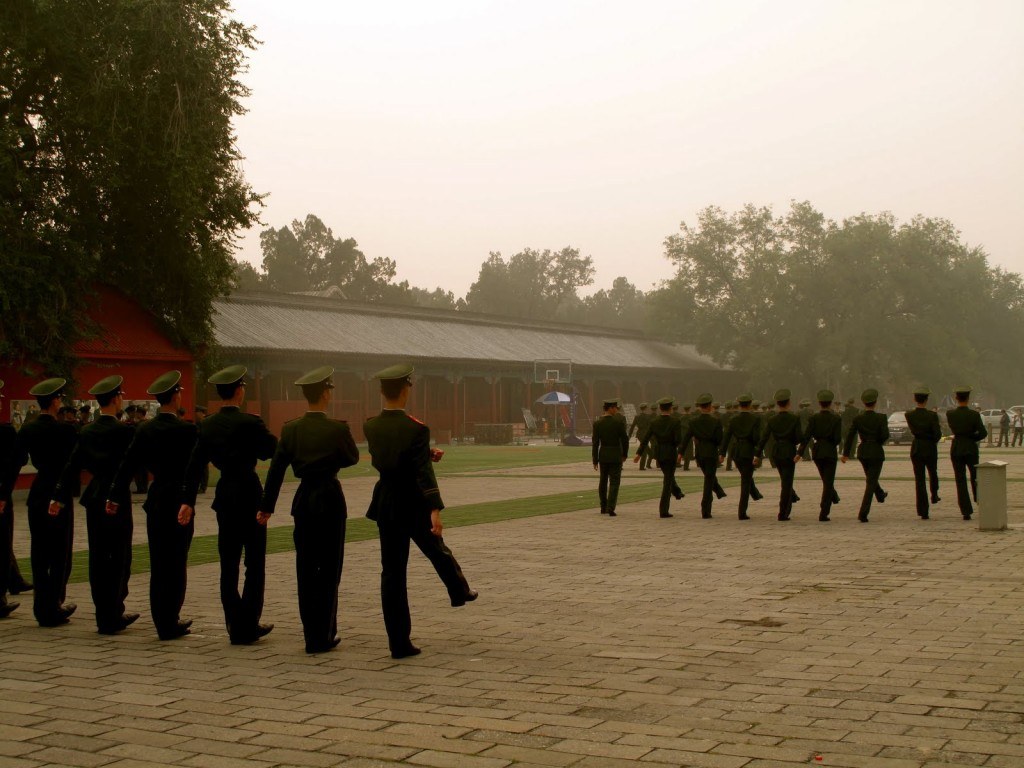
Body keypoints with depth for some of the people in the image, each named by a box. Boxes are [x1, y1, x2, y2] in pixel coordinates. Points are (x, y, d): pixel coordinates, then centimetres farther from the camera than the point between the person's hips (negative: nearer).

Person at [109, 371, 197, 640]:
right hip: (179, 501, -5)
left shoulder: (145, 429, 2)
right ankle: (170, 622, 5)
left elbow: (128, 464, 4)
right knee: (176, 563, 2)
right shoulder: (186, 430, -13)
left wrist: (116, 496, 10)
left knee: (158, 564, 10)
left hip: (155, 500, 5)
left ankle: (163, 622, 15)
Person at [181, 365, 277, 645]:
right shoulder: (249, 423, -14)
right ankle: (247, 626, 2)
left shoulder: (206, 425, 4)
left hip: (224, 496, 6)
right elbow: (276, 450, -9)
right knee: (254, 564, 2)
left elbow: (194, 465, 5)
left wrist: (188, 500, 7)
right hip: (249, 495, -6)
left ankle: (234, 625, 15)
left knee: (228, 564, 10)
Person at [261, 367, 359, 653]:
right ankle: (324, 637, 7)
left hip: (303, 500, 4)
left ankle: (311, 636, 16)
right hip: (330, 500, -4)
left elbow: (276, 470, 1)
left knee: (305, 569, 10)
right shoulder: (337, 429, -13)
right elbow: (353, 458, 2)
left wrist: (267, 506, 6)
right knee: (329, 569, 5)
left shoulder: (291, 429, -1)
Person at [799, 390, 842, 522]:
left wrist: (800, 453, -8)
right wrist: (833, 443, 12)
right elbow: (838, 439, -11)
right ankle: (823, 514, -4)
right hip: (830, 452, -2)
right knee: (828, 482, 1)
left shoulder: (813, 418, -4)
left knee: (826, 480, 24)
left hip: (817, 452, 2)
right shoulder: (836, 419, -8)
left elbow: (806, 436, -9)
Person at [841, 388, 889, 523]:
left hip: (862, 452, 4)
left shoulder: (857, 418, -4)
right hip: (876, 452, -4)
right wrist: (879, 441, 5)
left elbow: (850, 436, -4)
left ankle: (880, 495, 56)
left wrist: (846, 454, 1)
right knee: (871, 482, 0)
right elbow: (885, 435, -18)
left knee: (870, 477, 29)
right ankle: (863, 514, -9)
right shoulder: (881, 418, -12)